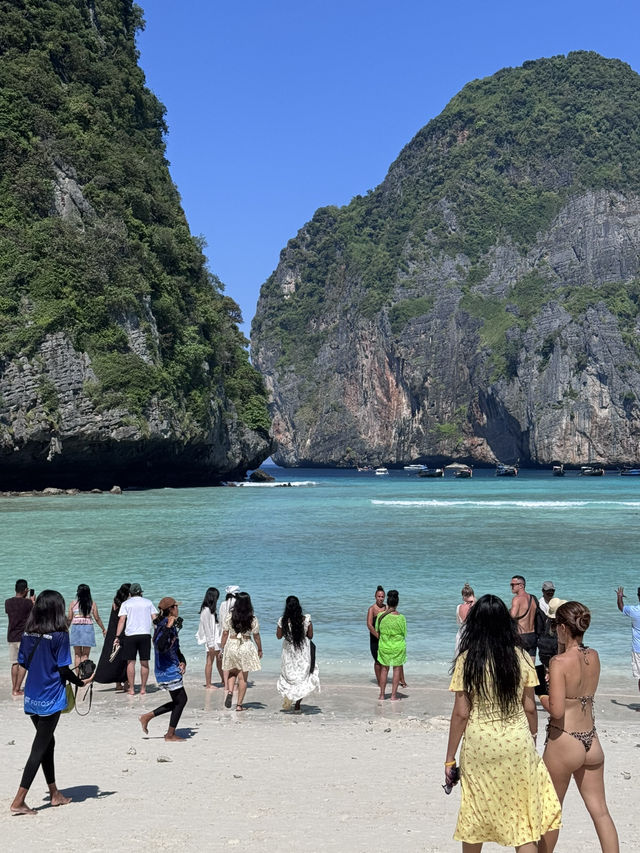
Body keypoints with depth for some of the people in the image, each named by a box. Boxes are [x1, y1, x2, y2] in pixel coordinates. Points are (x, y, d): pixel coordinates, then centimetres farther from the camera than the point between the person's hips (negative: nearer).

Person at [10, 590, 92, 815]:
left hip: (31, 699, 6)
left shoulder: (27, 634, 1)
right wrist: (81, 682, 2)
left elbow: (22, 663, 8)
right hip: (50, 700, -6)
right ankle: (19, 801, 0)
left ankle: (55, 794, 30)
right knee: (39, 749, 2)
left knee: (47, 743, 19)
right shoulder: (60, 636, -16)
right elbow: (64, 670, -14)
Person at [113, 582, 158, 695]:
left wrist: (117, 636, -3)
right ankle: (143, 688, 9)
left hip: (130, 635, -1)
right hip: (145, 635, 1)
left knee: (131, 662, 4)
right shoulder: (148, 602, 13)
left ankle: (131, 689, 5)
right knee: (144, 662, 6)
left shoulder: (126, 603, 7)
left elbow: (121, 620, -2)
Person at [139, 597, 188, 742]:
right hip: (168, 670, -10)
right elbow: (160, 646, -34)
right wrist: (168, 628, -37)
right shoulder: (163, 626, -17)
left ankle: (147, 717, 19)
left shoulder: (172, 625, 13)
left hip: (172, 669, 10)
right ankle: (170, 734, 10)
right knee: (181, 699, -1)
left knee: (178, 701, 13)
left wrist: (182, 661, 6)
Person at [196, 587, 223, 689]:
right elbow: (207, 628, -19)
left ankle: (223, 680, 26)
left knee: (219, 660, 16)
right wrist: (210, 644, -19)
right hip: (211, 640, -9)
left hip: (216, 639, 9)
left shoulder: (210, 610, 12)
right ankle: (208, 684, 6)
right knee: (210, 661, -1)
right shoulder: (206, 610, -17)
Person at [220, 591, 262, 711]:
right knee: (243, 677, 6)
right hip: (246, 647, -1)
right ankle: (239, 704, 9)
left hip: (231, 645, 1)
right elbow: (256, 636, 2)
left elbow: (225, 634, -1)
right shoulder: (253, 619, -5)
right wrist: (260, 649, 15)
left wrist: (222, 648, 9)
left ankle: (229, 692, -5)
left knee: (232, 672, 21)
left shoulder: (229, 616, -4)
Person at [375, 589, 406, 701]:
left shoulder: (381, 616, -9)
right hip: (398, 647, -2)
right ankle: (394, 695, 10)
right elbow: (404, 634, -4)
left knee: (384, 669, 14)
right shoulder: (401, 617, -14)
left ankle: (382, 694, 18)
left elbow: (377, 632, 3)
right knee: (397, 669, 9)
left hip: (384, 646, 2)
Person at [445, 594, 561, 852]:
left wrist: (450, 758, 0)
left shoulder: (467, 660, -9)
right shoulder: (521, 658, -3)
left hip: (480, 746, -1)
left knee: (475, 816, 17)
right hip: (518, 743, 1)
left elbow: (460, 713, -8)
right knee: (522, 821, 8)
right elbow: (530, 708, 2)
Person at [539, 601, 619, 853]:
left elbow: (556, 711, -23)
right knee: (600, 811, 11)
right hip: (591, 742, 6)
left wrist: (540, 693, -5)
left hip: (564, 743, -6)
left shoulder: (559, 662, -18)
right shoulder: (594, 657, 2)